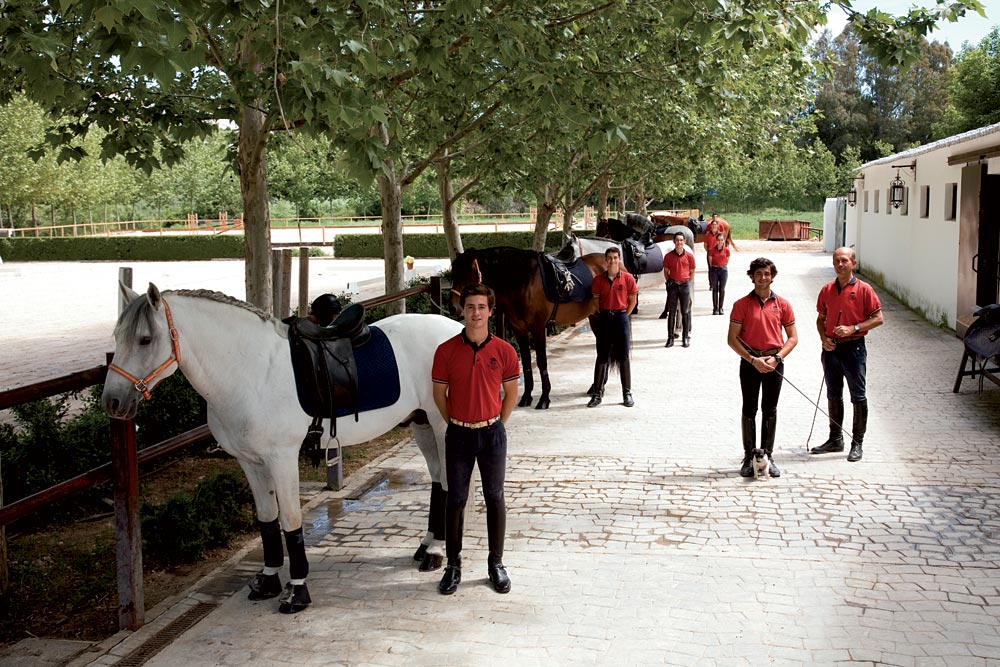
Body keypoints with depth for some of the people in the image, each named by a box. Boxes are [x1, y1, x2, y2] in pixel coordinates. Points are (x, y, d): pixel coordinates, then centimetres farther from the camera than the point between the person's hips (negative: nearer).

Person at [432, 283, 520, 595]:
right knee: (456, 499, 8)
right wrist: (456, 424, 5)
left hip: (492, 433, 0)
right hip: (458, 434, 0)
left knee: (495, 498, 8)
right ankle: (453, 565, 19)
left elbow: (511, 393, 4)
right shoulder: (446, 351, -7)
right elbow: (439, 393, 3)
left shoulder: (504, 351, -6)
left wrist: (495, 426, 4)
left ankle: (496, 563, 21)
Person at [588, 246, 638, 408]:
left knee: (623, 357, 3)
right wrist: (600, 316, 1)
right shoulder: (599, 280, 1)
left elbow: (633, 300, 2)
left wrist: (623, 316, -1)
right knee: (602, 356, 4)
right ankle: (597, 393, 10)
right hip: (604, 318, 1)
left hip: (621, 317, -1)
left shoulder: (628, 278, -3)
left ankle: (627, 393, 11)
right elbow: (596, 301, 7)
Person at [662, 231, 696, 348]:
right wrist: (670, 282, 4)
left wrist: (686, 282, 5)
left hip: (685, 285, 0)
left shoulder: (689, 256, 0)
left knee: (685, 312, 3)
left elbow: (692, 272, 8)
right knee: (671, 312, 1)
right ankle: (670, 338, 4)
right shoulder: (668, 256, 1)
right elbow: (666, 272, 9)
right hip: (673, 285, 0)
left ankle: (685, 337, 9)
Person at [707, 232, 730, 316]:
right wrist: (713, 268, 10)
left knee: (722, 289, 4)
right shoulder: (712, 250, -6)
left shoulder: (726, 250, -2)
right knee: (715, 289, 2)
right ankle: (715, 308, 6)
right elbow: (710, 261, 3)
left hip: (723, 269, 1)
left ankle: (721, 308, 11)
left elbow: (727, 261, 9)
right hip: (714, 270, -1)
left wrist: (723, 267, 10)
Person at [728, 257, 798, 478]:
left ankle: (768, 456, 17)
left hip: (774, 362, 1)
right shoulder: (742, 305, -2)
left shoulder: (782, 304, 3)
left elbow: (793, 337, 5)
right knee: (749, 410, 3)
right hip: (750, 362, -1)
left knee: (770, 410, 8)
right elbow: (732, 338, -5)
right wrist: (753, 359, -14)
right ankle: (749, 458, 11)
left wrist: (777, 358, -10)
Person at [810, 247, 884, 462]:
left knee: (858, 397, 0)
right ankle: (835, 439, 26)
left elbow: (878, 318, -7)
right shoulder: (827, 290, 7)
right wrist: (823, 338, -2)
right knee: (833, 395, 14)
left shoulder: (863, 289, -7)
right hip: (831, 348, 5)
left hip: (854, 347, -5)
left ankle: (857, 443, 9)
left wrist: (853, 328, -18)